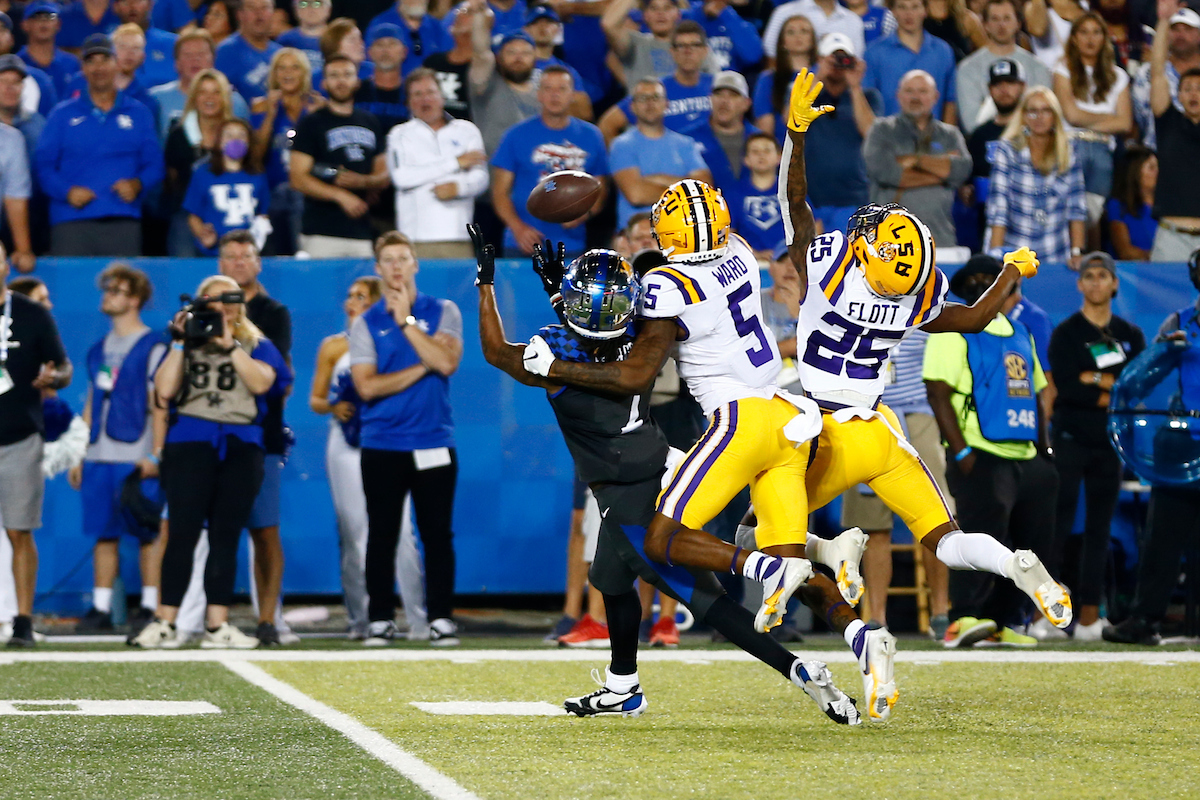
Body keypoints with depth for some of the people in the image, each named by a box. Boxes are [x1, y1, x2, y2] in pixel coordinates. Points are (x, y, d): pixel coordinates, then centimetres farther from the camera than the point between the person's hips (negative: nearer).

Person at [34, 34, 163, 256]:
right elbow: (44, 166, 7)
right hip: (72, 220, -1)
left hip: (124, 221, 1)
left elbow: (154, 164, 12)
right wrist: (67, 191, -10)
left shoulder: (139, 114, 16)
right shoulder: (62, 115, 13)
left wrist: (137, 184, -8)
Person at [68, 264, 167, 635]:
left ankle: (150, 607, 0)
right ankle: (100, 608, 8)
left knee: (147, 533, -3)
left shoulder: (153, 346, -2)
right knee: (103, 532, 5)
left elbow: (159, 405, -7)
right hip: (99, 457, 6)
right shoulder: (99, 349, 18)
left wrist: (155, 454, -14)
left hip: (136, 456, -6)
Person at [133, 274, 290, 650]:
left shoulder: (257, 345, 13)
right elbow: (164, 390, -3)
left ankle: (217, 625, 1)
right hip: (190, 445, -1)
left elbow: (262, 382, -8)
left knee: (225, 536, 1)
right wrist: (180, 342, -4)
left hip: (241, 449, 1)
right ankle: (164, 623, -8)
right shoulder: (186, 343, 12)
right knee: (183, 533, -9)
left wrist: (229, 345, -11)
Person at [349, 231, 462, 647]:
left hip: (434, 443, 0)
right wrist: (423, 366, -8)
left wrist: (406, 321, -8)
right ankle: (381, 619, 7)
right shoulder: (366, 323, 6)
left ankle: (441, 617, 4)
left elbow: (447, 363, -10)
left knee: (437, 534, -1)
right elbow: (367, 386, -5)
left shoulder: (443, 312, 8)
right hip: (381, 445, 0)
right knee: (382, 535, 2)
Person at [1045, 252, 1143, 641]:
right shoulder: (1066, 333, 0)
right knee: (1058, 525, -10)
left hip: (1110, 443, 4)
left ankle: (1089, 616, 7)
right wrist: (1113, 394, -9)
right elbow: (1066, 387, -13)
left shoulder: (1130, 335, 12)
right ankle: (1040, 613, -11)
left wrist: (1095, 379, -10)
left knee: (1100, 528, 4)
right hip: (1070, 438, -4)